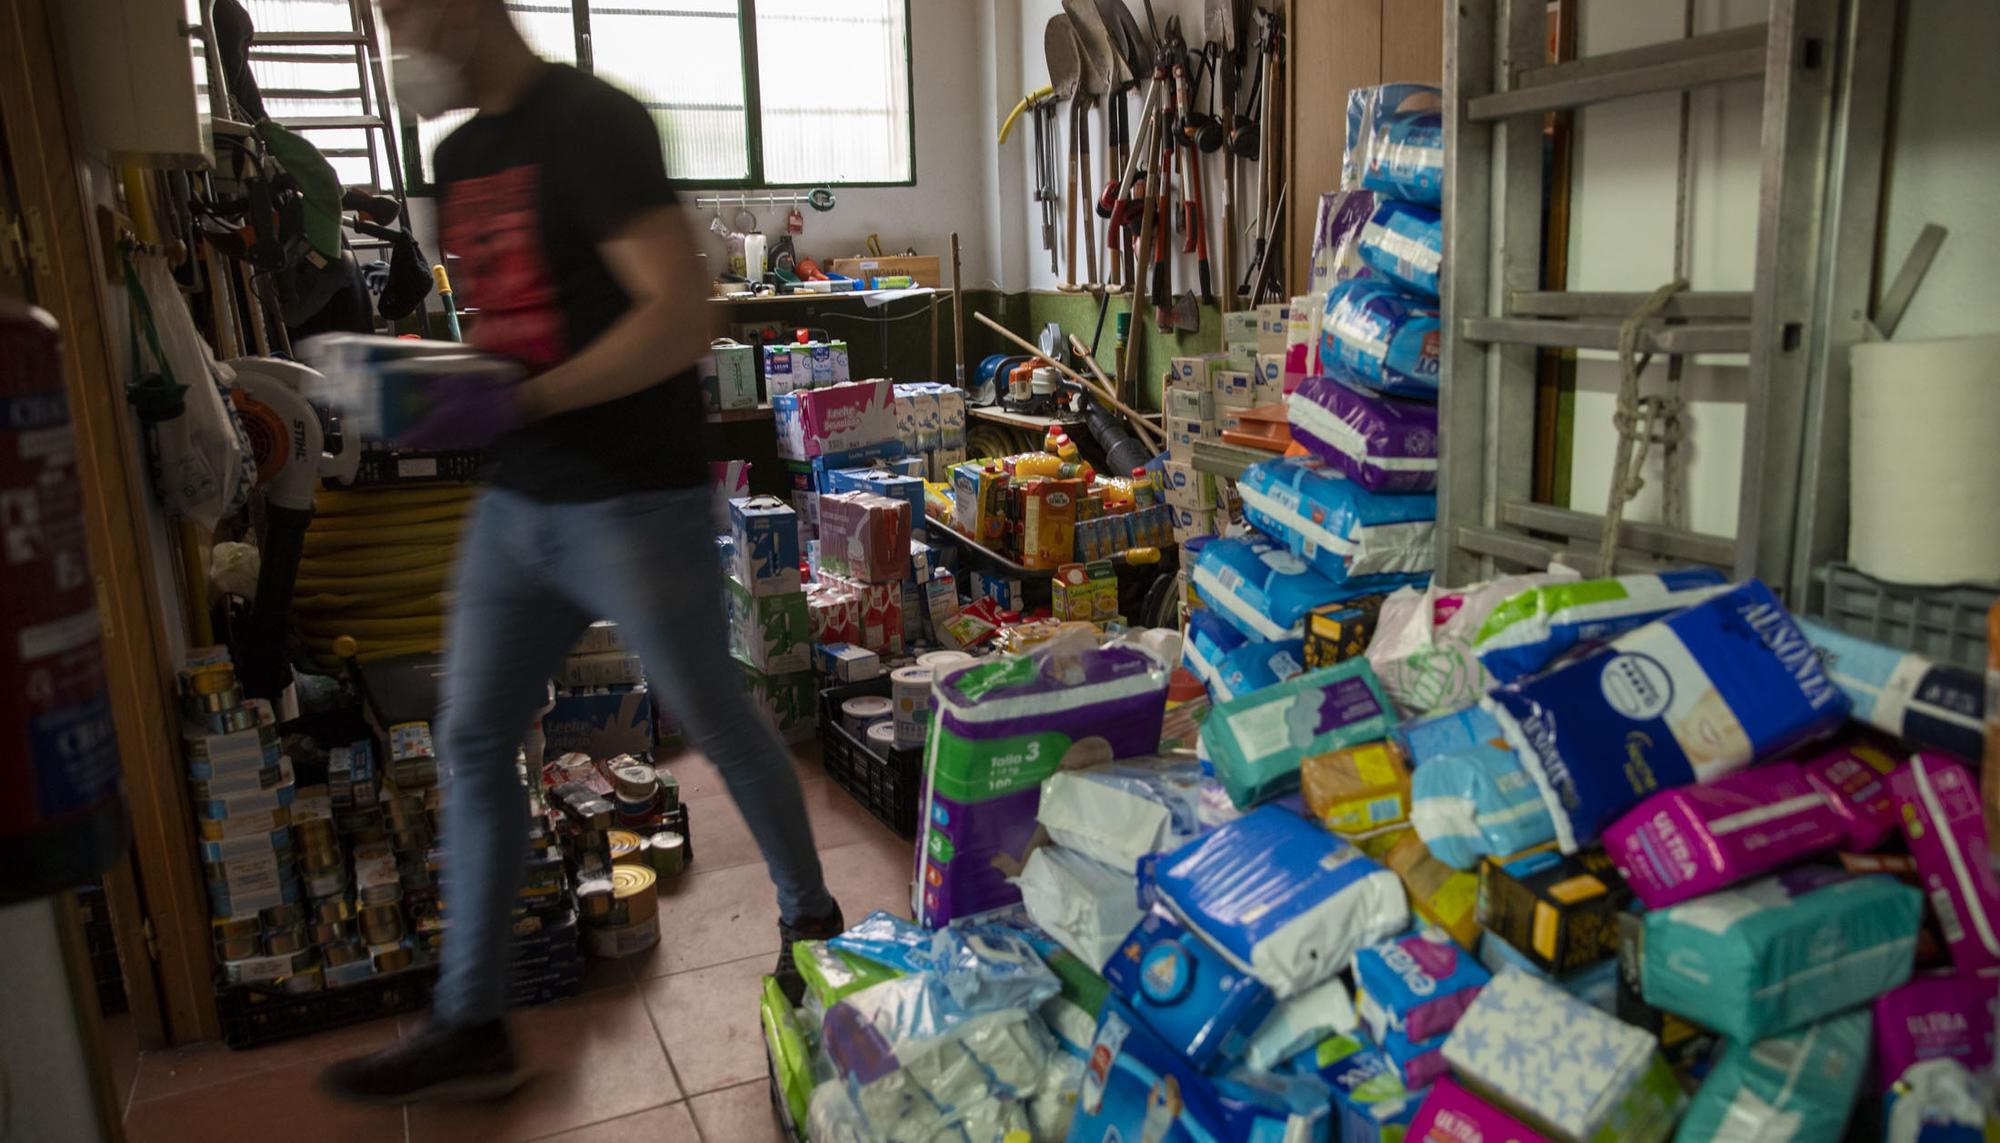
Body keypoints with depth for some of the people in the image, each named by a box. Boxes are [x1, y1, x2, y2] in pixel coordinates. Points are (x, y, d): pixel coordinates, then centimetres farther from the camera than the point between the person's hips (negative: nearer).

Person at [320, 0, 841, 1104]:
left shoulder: (589, 123, -14)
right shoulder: (459, 155, 13)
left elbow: (680, 318, -23)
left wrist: (519, 403, -24)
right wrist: (441, 388, 4)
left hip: (634, 503, -8)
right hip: (515, 505, 9)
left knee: (717, 722, 8)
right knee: (470, 742, 9)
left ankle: (809, 912, 34)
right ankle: (470, 1026, 22)